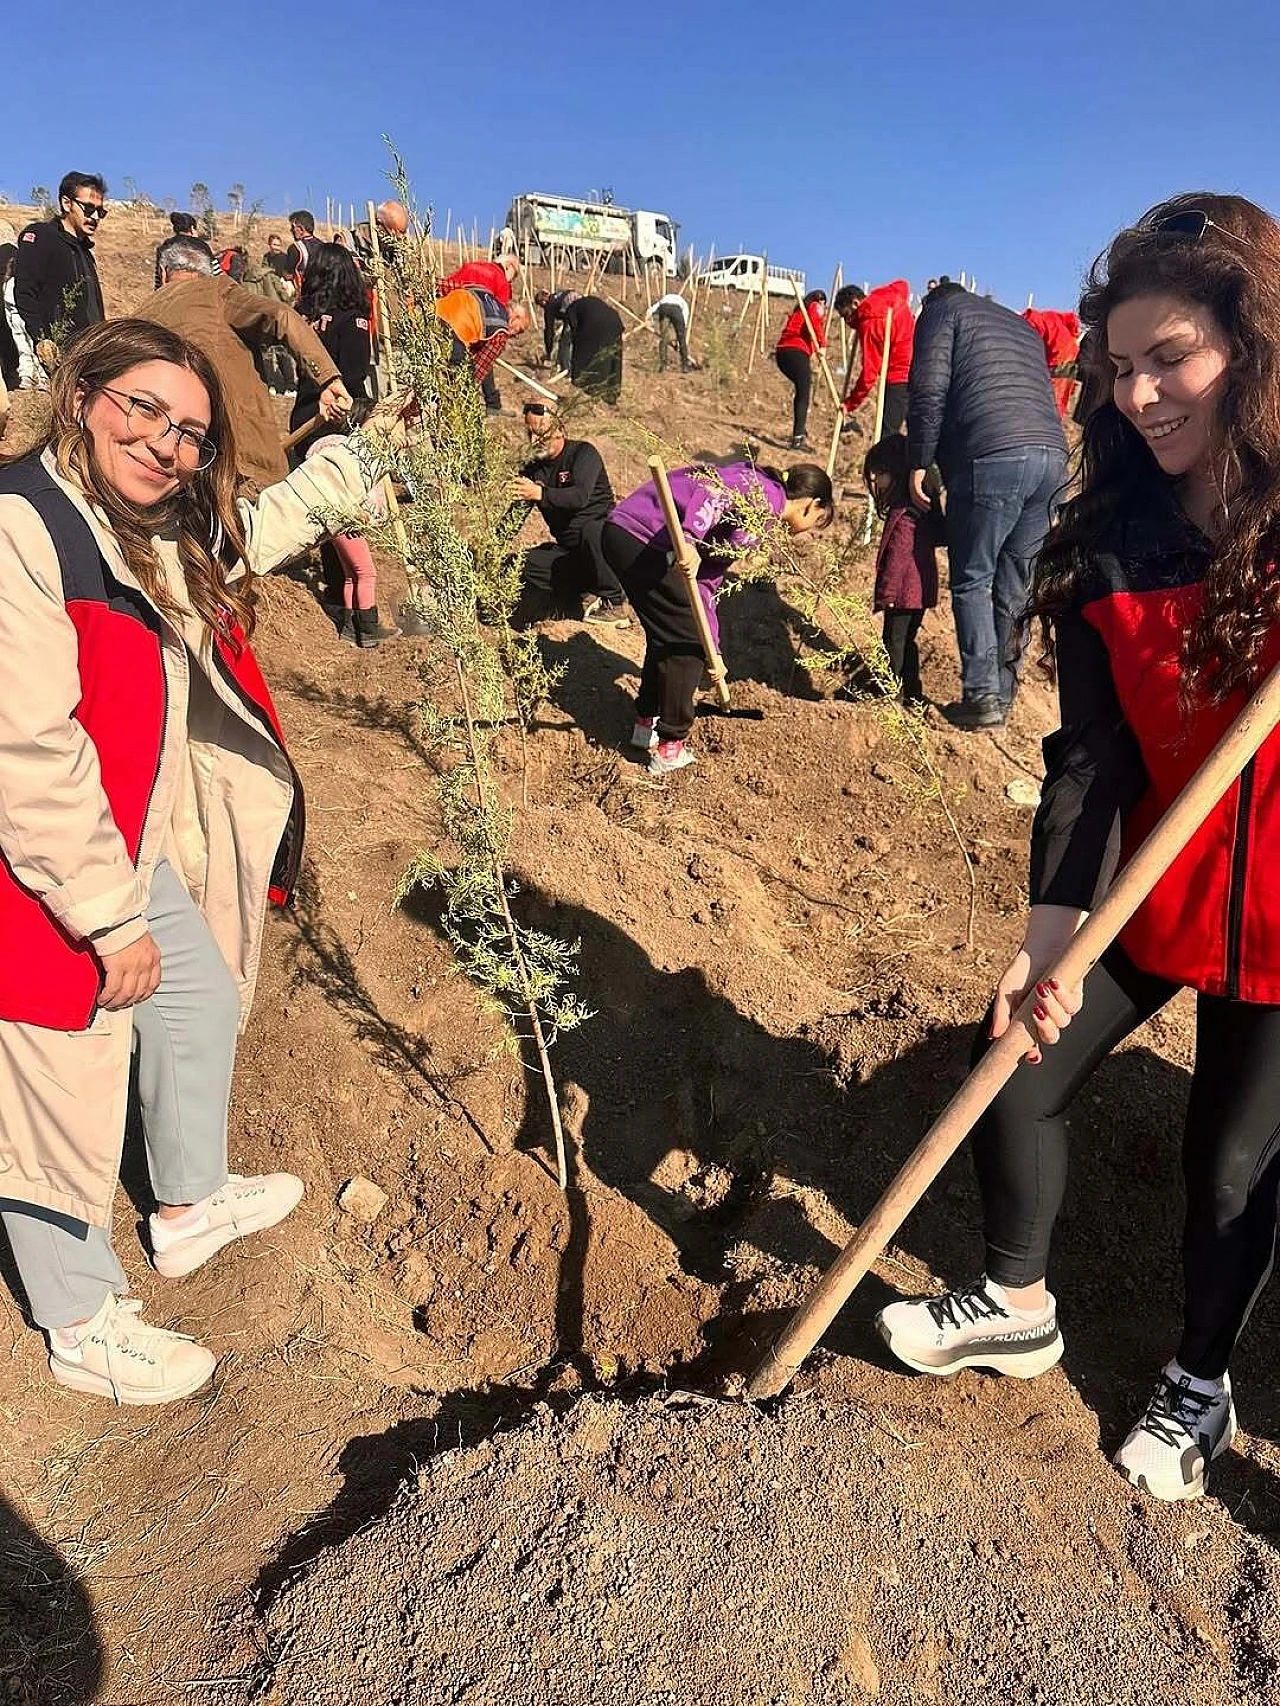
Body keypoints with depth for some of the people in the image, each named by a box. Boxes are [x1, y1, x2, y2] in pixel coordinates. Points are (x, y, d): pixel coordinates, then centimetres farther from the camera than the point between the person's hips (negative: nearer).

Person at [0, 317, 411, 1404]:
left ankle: (191, 1207, 49)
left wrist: (365, 455, 27)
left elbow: (254, 533, 28)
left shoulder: (166, 530, 4)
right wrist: (111, 916, -24)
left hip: (133, 850, 10)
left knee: (202, 1002, 23)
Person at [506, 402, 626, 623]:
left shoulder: (583, 453, -8)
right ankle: (587, 593, -16)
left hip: (603, 536, -5)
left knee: (590, 530, -40)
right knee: (527, 565, -21)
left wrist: (539, 493, -38)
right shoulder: (533, 470, 9)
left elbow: (581, 496, -27)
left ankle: (613, 603, -25)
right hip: (569, 550, 5)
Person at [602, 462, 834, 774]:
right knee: (687, 641, 0)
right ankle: (668, 751, 7)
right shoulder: (765, 498, -4)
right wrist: (689, 540, -41)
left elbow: (708, 574, 23)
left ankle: (647, 724, 37)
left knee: (666, 635, 23)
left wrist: (711, 651, 22)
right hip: (641, 538, -10)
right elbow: (714, 495, -24)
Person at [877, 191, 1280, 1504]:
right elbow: (1090, 753, -12)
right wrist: (1052, 933, -21)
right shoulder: (1116, 540, -7)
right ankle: (1018, 1308, 35)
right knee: (1013, 1076, 6)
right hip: (1151, 884, 3)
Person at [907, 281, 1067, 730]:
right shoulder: (1022, 326, 35)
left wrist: (918, 463, 1)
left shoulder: (942, 309, 15)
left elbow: (929, 391, -1)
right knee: (1014, 588, 10)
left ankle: (982, 696, -5)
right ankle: (1001, 696, 14)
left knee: (971, 581, 1)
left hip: (993, 456, -6)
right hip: (1052, 455, 6)